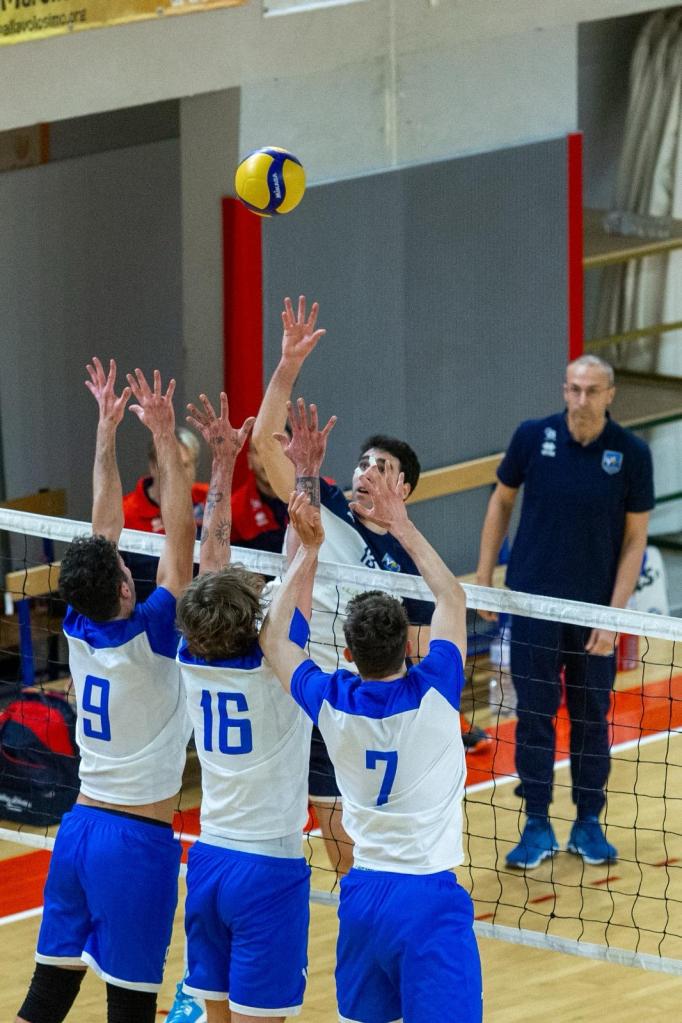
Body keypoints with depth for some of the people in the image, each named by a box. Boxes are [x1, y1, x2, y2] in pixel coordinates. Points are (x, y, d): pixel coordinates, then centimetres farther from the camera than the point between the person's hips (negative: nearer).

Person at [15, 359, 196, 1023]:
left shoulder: (79, 630, 1)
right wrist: (164, 437, -13)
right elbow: (180, 535, -15)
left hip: (80, 826, 7)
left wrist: (108, 429, 14)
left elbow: (104, 526, 9)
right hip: (138, 840, -7)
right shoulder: (145, 636, -14)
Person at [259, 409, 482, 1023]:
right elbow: (454, 598, 7)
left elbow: (274, 640, 15)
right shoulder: (433, 695, -10)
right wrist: (401, 525, 12)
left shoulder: (331, 703, -3)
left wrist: (309, 550, 17)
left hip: (363, 896, 4)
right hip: (429, 897, -4)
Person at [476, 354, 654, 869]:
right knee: (534, 714, 4)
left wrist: (614, 613, -11)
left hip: (594, 608, 0)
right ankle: (537, 827, 12)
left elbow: (635, 538, -5)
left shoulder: (632, 453, -9)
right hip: (533, 600, 0)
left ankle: (588, 825, 21)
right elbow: (502, 501, 7)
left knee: (591, 717, 9)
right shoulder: (533, 437, -7)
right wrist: (484, 577, 5)